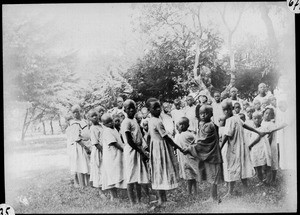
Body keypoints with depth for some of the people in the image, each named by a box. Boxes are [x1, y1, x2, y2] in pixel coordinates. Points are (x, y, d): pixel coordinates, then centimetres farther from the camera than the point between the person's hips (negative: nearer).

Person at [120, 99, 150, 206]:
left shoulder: (134, 120, 13)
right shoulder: (126, 122, -13)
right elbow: (129, 141, -18)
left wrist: (142, 152, 10)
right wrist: (142, 153, -16)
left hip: (138, 150, 9)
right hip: (131, 151, -9)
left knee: (138, 177, 14)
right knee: (131, 178, -3)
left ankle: (139, 200, 23)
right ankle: (132, 202, 2)